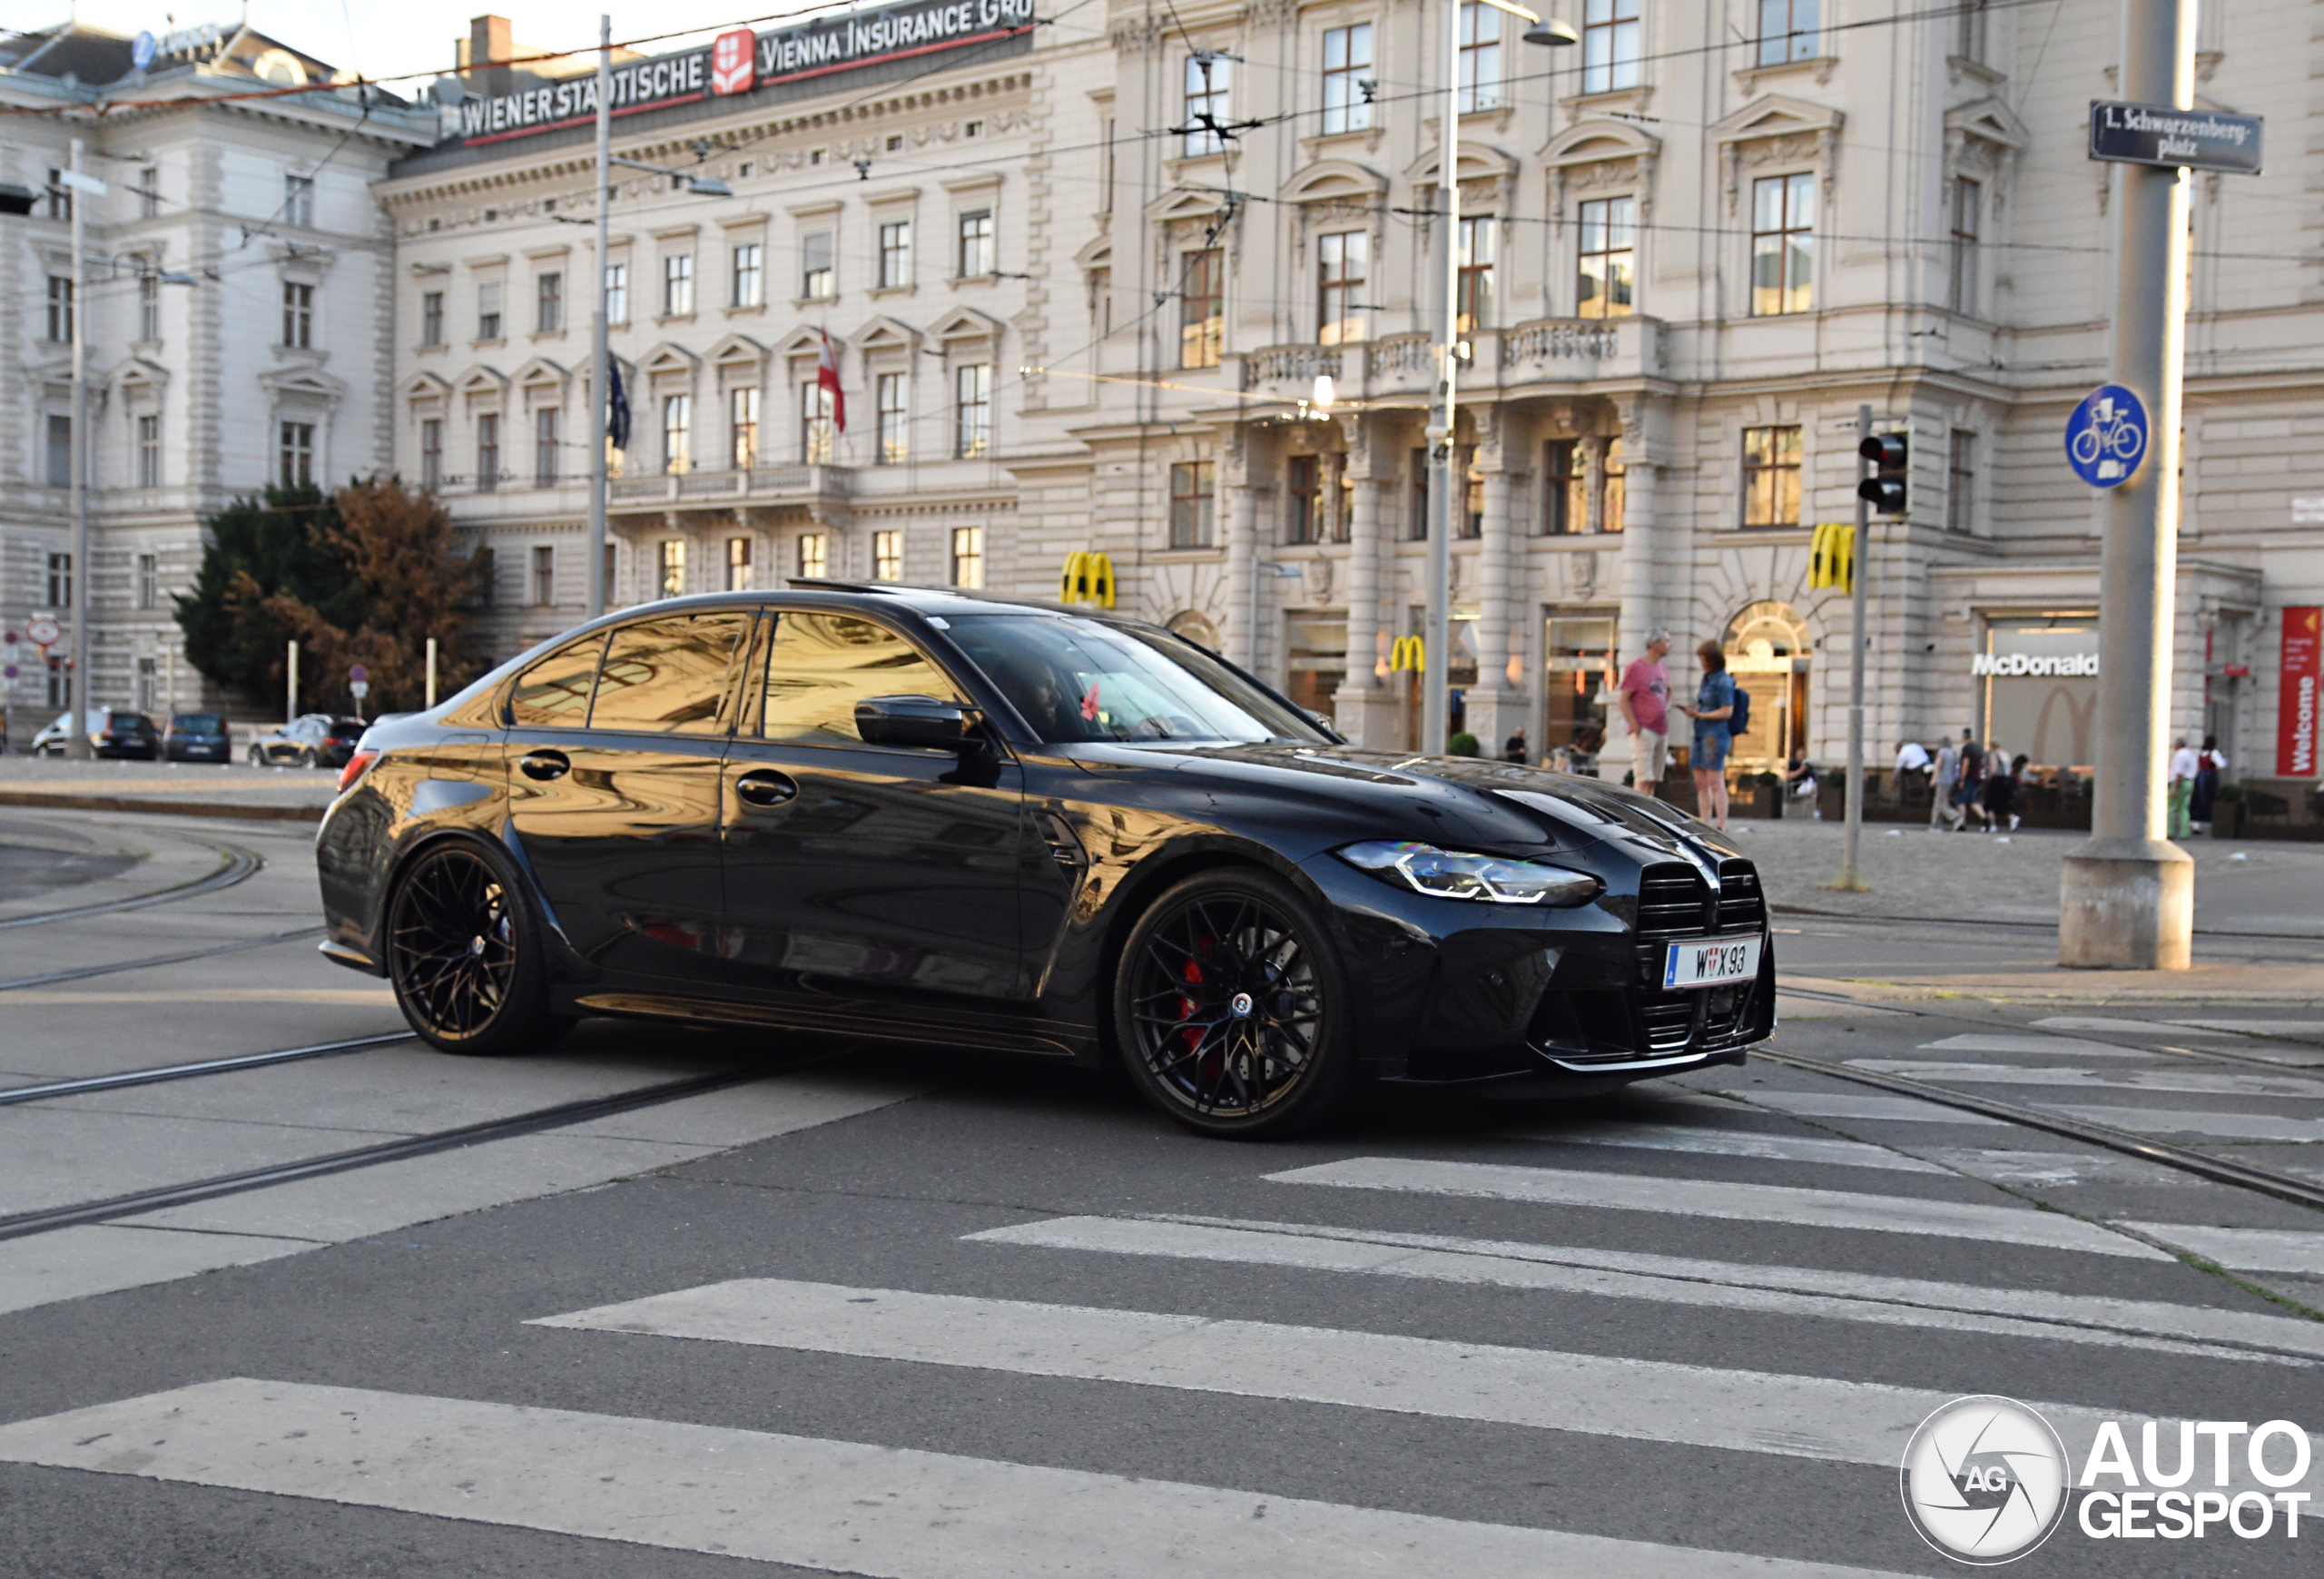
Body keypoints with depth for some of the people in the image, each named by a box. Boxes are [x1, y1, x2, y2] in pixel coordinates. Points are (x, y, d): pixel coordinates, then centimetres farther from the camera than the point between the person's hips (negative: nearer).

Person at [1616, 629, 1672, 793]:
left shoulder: (1662, 669, 15)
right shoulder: (1636, 667, -6)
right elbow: (1624, 699, -10)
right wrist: (1635, 726, -17)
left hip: (1662, 731, 8)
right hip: (1644, 731, -8)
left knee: (1653, 780, 7)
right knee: (1643, 780, -14)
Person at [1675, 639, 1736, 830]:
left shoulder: (1724, 682, -9)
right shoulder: (1706, 680, 16)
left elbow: (1726, 712, -15)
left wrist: (1699, 715, -13)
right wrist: (1690, 709, 5)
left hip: (1715, 735, -9)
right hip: (1701, 735, 9)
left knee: (1715, 783, -10)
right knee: (1701, 783, 7)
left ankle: (1722, 828, -9)